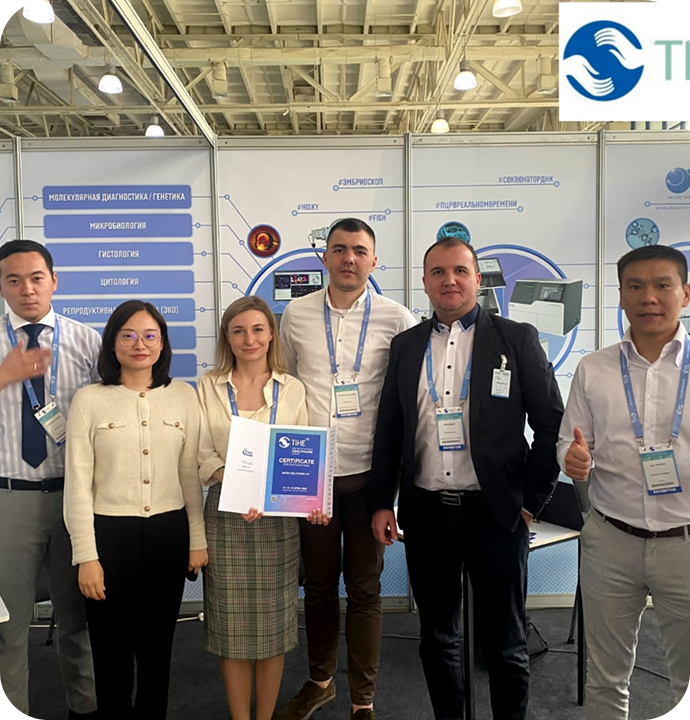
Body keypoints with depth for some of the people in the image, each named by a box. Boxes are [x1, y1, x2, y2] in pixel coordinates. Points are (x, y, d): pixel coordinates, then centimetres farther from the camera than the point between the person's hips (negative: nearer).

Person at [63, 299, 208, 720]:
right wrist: (86, 556, -6)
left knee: (158, 646, 15)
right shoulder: (89, 400, -4)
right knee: (112, 649, 10)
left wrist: (198, 540, 5)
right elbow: (78, 483, -4)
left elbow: (191, 474, 5)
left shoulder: (184, 396, 2)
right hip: (109, 534, -2)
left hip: (169, 533, 2)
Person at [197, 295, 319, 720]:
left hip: (278, 518, 1)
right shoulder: (210, 387, 2)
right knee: (233, 626, 7)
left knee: (273, 624, 9)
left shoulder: (292, 389, 3)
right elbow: (204, 455, -3)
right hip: (227, 517, 0)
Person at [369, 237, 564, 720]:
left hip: (497, 514, -2)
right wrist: (382, 503, 4)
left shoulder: (518, 340, -2)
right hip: (426, 514, 3)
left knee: (504, 642, 11)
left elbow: (552, 424, -2)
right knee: (438, 639, 16)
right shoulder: (406, 346, 7)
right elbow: (388, 429, 9)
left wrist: (531, 501, -4)